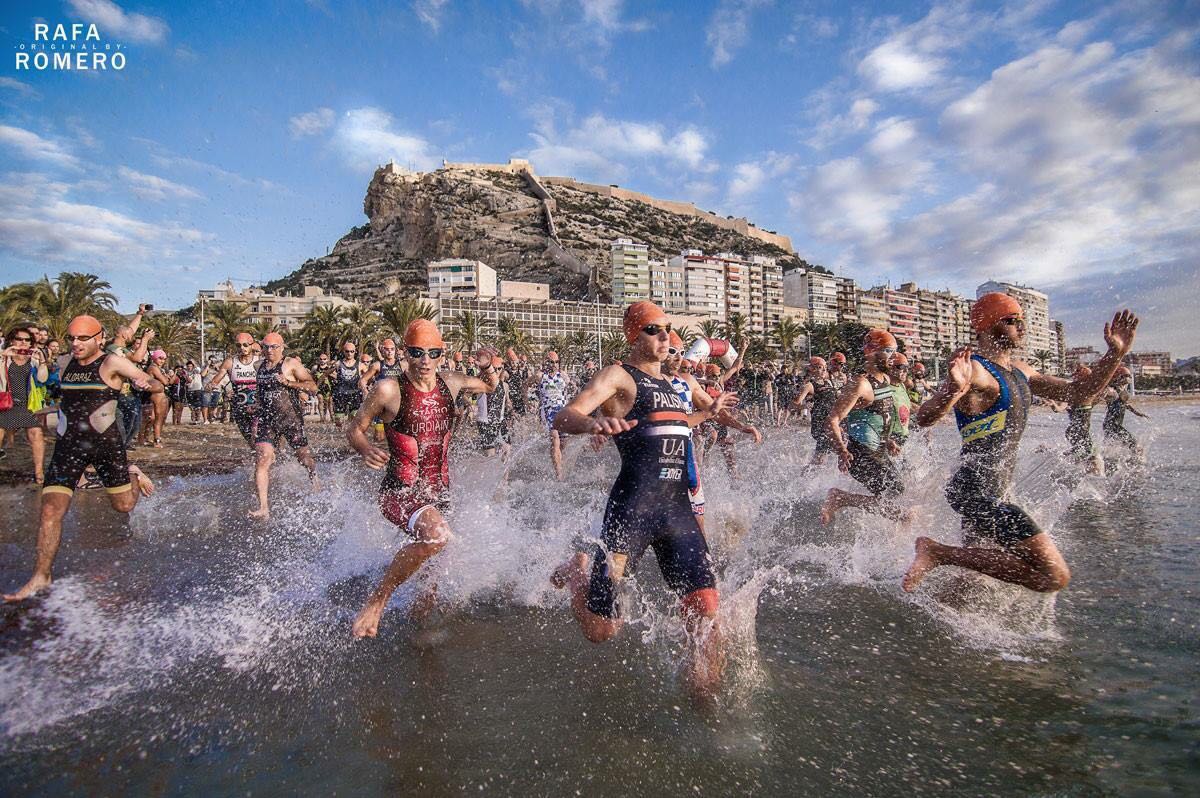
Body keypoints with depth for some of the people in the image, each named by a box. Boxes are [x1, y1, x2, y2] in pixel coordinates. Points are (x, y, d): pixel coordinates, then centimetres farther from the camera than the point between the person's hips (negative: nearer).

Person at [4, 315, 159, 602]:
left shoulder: (112, 362, -8)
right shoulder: (66, 363, 10)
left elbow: (157, 385, -14)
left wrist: (147, 383, -31)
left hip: (106, 442, -4)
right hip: (69, 444, 4)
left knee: (124, 505, 8)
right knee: (51, 510, -7)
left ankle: (133, 475, 41)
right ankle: (41, 576, 4)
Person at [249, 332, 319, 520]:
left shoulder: (291, 363, -2)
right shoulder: (260, 367, 15)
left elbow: (313, 386, -7)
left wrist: (288, 382, -17)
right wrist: (257, 417, 20)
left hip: (290, 418, -4)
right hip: (267, 420, 4)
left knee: (303, 456, 6)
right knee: (261, 461, -12)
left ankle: (315, 483, 38)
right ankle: (263, 508, -14)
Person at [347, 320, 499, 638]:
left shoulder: (450, 382, 1)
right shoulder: (389, 390, -14)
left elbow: (490, 386, 20)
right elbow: (354, 429, -2)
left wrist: (487, 366, -2)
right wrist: (366, 449, -24)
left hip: (439, 491, 6)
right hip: (400, 491, -6)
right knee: (436, 533, -37)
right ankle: (377, 601, -15)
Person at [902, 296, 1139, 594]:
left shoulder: (1018, 370, 16)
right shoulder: (974, 369, -15)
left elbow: (1076, 392, 24)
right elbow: (924, 418, -30)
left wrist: (1116, 354, 13)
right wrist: (953, 388, -50)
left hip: (995, 491, 10)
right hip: (975, 489, -10)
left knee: (973, 577, 22)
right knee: (1054, 576, -16)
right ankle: (938, 552, -13)